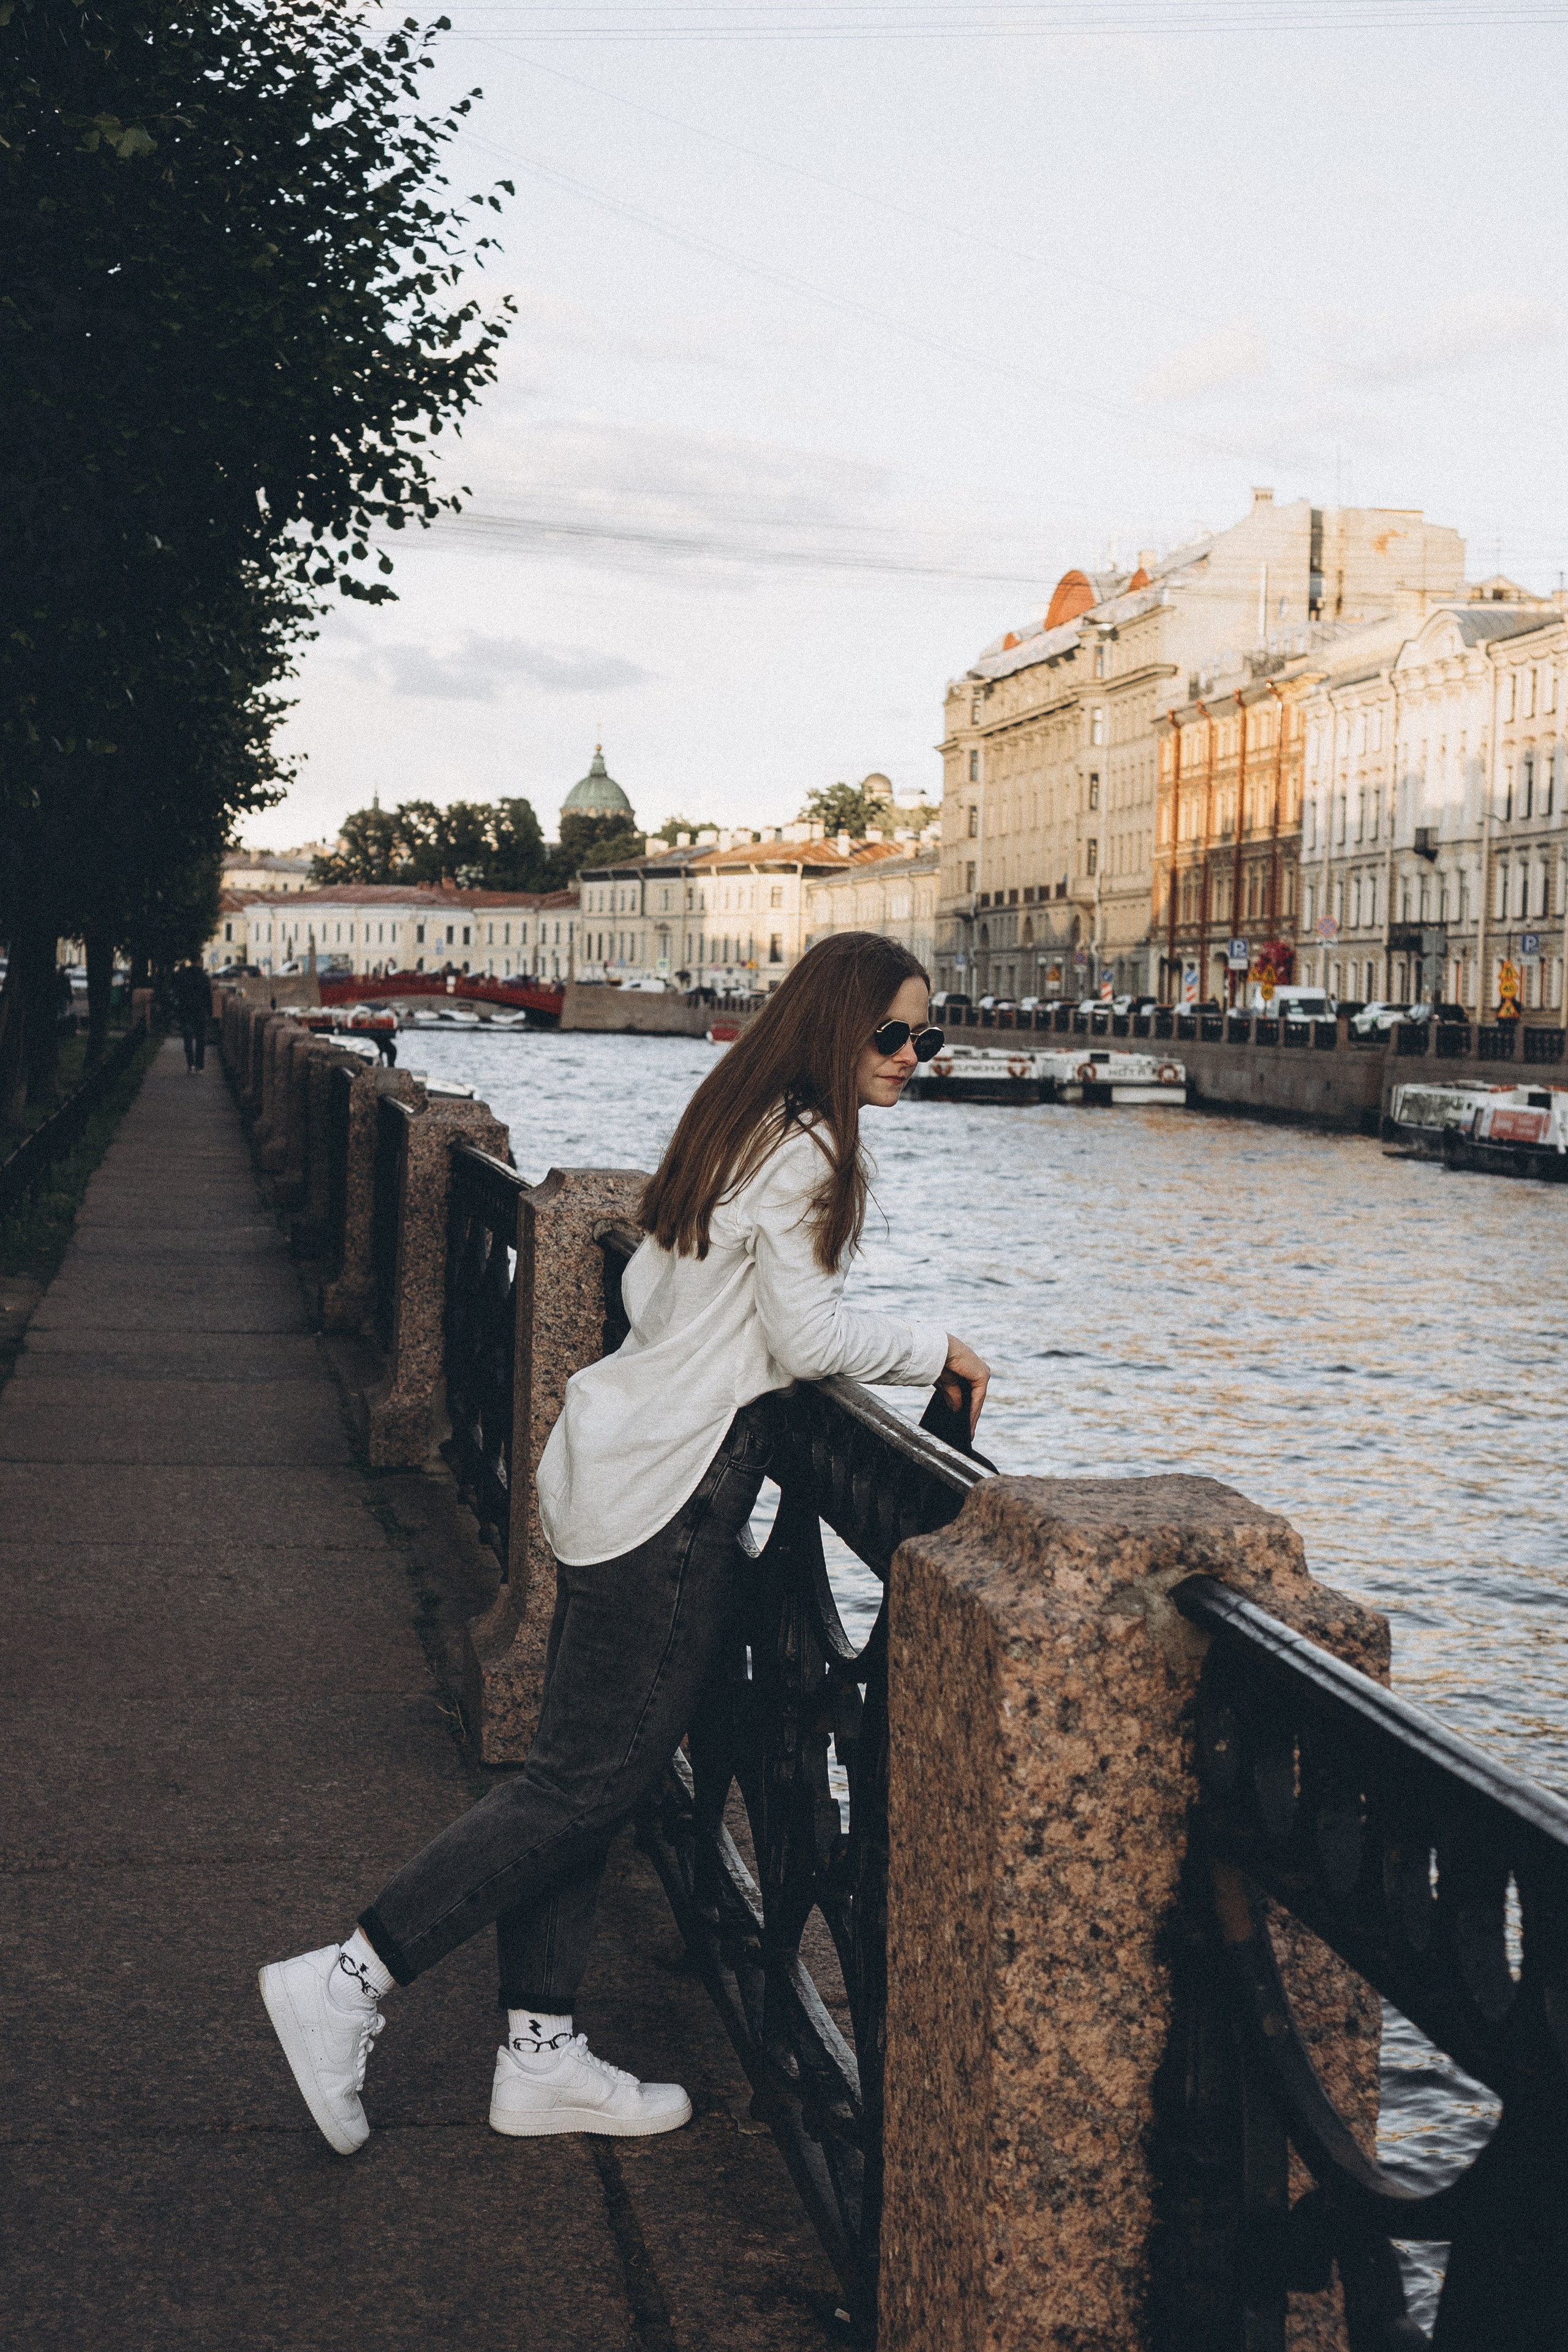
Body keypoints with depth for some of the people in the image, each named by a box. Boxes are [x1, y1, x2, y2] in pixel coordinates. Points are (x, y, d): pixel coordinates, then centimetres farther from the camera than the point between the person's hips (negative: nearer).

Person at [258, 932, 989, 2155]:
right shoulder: (808, 1149, -13)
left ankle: (540, 2054, 18)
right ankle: (346, 1983, -3)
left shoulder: (739, 1126, 16)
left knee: (579, 1766, 11)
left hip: (619, 1453, 10)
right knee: (595, 1775, -5)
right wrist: (937, 1350, -4)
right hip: (676, 1484, -10)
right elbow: (811, 1335, -17)